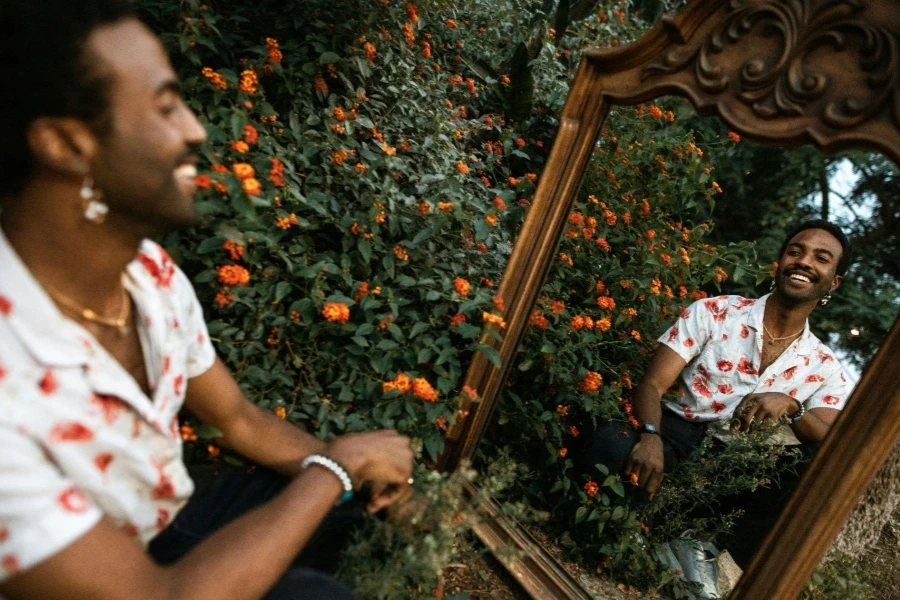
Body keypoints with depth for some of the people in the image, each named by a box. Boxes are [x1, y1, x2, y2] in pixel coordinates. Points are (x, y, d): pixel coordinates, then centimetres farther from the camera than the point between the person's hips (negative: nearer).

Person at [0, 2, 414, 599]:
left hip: (168, 530, 6)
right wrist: (337, 463, -25)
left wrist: (357, 469, -10)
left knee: (356, 495, 3)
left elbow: (239, 419, -1)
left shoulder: (151, 272, -14)